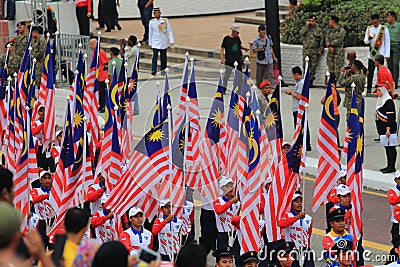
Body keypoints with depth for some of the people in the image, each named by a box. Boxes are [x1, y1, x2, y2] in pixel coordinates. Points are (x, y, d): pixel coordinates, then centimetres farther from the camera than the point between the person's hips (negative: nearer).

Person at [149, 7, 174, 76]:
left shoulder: (165, 20, -1)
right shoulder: (151, 22, 0)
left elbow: (169, 31, 3)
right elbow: (150, 33, 9)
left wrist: (171, 41, -2)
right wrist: (150, 43, 11)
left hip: (164, 43, 1)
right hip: (155, 43, -1)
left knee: (163, 57, 7)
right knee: (155, 56, -14)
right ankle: (153, 71, -18)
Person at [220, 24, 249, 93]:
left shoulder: (237, 38, 7)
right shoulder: (226, 39, -8)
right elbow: (222, 49, -6)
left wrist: (244, 48, 1)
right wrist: (222, 58, -16)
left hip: (238, 59, 5)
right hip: (229, 60, -5)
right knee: (227, 75, -4)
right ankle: (223, 89, 10)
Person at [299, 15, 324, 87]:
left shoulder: (319, 30, 8)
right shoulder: (306, 29, 10)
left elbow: (321, 41, 7)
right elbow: (300, 33, -9)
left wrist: (320, 50, -1)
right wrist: (306, 26, -9)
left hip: (315, 51, 0)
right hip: (306, 50, 0)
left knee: (313, 67, 0)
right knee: (306, 66, -5)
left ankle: (311, 81, 5)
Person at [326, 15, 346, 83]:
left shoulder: (341, 30, -3)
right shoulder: (329, 30, 15)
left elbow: (338, 41, -12)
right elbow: (327, 40, 6)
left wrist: (330, 44, -5)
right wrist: (330, 47, -12)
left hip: (338, 53, -6)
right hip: (330, 52, 6)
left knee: (338, 70, -11)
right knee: (331, 69, 4)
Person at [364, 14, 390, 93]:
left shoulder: (384, 29, -2)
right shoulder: (369, 29, 7)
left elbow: (387, 42, 1)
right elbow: (365, 41, 7)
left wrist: (387, 54, -4)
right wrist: (369, 39, -18)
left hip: (380, 54, -2)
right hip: (371, 54, 2)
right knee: (370, 71, 0)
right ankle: (369, 88, 3)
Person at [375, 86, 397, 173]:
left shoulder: (388, 101, -14)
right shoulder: (380, 100, 15)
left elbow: (391, 117, -18)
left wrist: (388, 129, -22)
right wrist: (380, 129, 24)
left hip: (388, 129, -10)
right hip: (382, 129, 10)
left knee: (390, 147, -7)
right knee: (387, 147, 11)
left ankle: (392, 167, -7)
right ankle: (389, 166, 16)